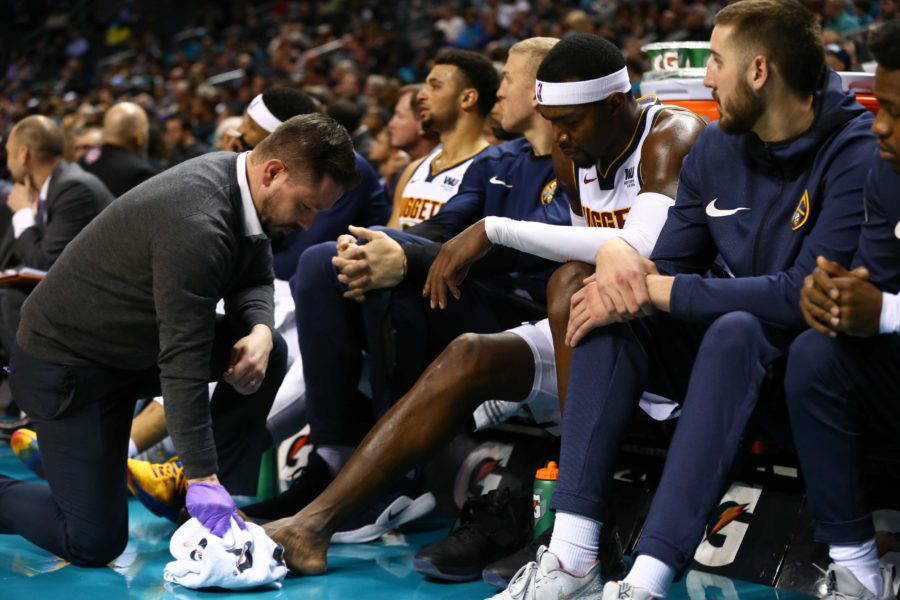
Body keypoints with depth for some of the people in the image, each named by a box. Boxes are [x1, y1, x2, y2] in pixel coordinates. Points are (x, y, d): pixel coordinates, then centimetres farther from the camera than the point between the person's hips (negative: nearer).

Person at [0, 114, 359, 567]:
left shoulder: (238, 182, -5)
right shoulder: (196, 223, -33)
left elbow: (254, 279, 8)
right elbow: (182, 361, -35)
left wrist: (260, 330, -16)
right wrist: (203, 477, -35)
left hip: (137, 346, 9)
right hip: (67, 363, -9)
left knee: (266, 354, -5)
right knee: (95, 543, -10)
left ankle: (226, 506, 3)